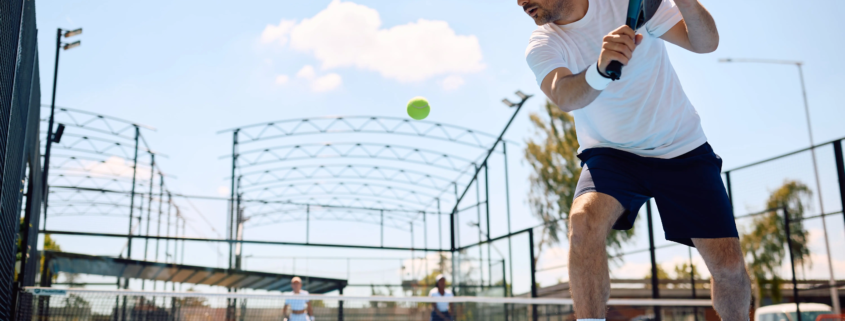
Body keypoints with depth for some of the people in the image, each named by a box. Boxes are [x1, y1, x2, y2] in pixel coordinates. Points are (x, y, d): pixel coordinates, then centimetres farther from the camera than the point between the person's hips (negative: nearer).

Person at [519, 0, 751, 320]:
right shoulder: (541, 46, -10)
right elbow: (564, 97, -31)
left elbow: (705, 42, -16)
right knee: (583, 220, -32)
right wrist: (601, 69, -52)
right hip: (610, 153, 0)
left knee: (729, 265, -7)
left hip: (682, 148, 1)